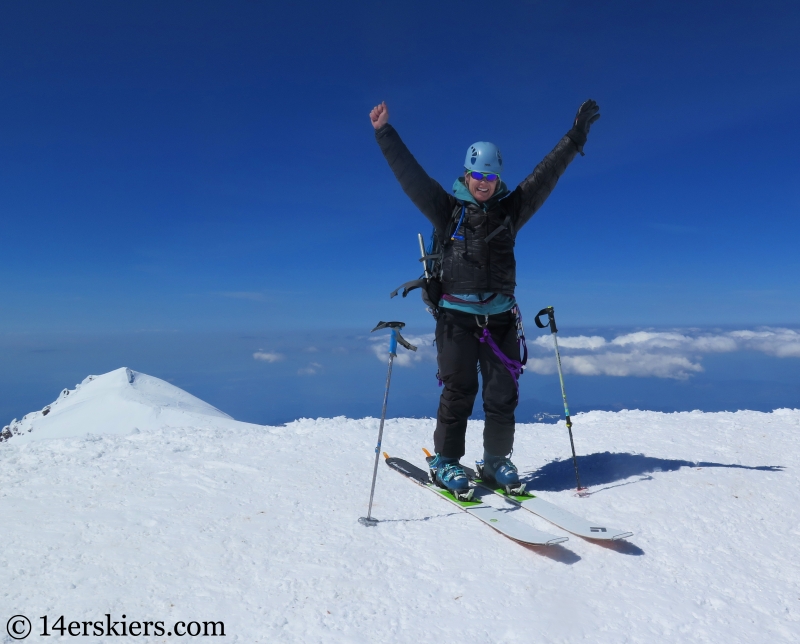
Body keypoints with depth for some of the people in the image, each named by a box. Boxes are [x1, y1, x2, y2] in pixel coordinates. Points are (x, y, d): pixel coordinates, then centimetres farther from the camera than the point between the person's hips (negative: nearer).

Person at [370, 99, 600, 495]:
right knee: (458, 392, 0)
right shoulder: (448, 210, 4)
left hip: (500, 317, 3)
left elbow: (546, 174, 10)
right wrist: (385, 134, 0)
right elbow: (409, 173, 2)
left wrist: (575, 138, 8)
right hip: (457, 316, -3)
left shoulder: (511, 210, 10)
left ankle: (496, 460, 19)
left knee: (503, 394, 4)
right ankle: (445, 461, 13)